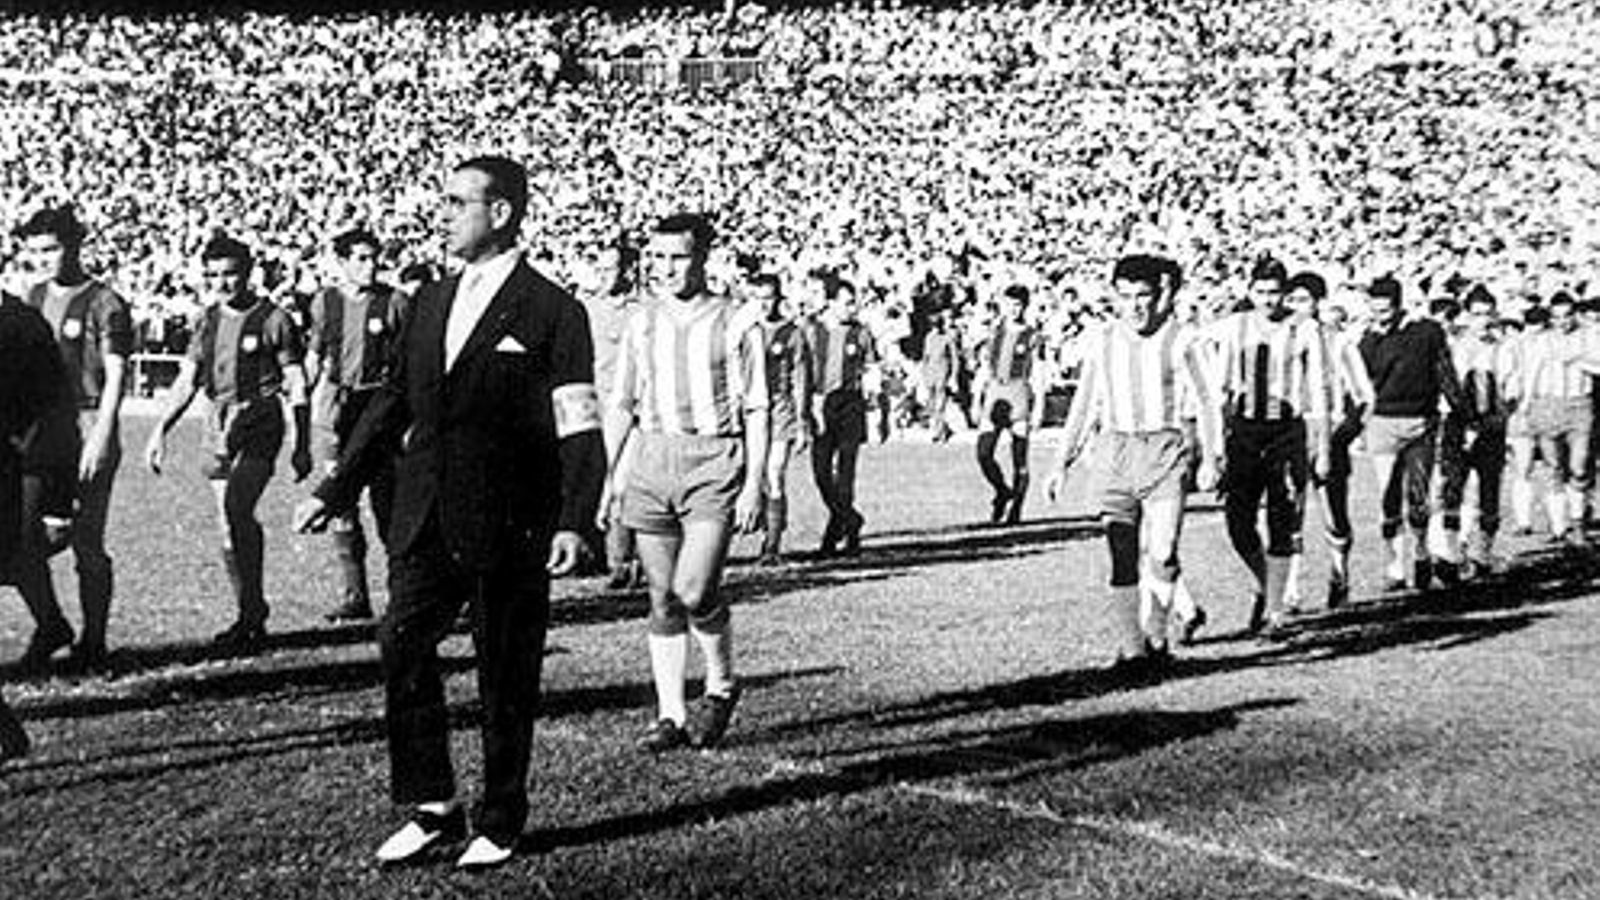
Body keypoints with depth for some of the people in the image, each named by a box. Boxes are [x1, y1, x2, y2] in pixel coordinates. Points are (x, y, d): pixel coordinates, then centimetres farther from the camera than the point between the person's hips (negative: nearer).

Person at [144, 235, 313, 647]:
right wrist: (160, 431, 6)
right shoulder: (209, 320, 13)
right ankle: (251, 615, 15)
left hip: (260, 420, -6)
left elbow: (296, 387, -1)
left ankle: (252, 611, -15)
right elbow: (186, 381, 15)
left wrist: (302, 446, -3)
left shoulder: (273, 319, -2)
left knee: (237, 508, -23)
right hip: (219, 423, 6)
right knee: (230, 525, 5)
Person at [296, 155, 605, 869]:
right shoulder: (429, 304, 14)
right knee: (401, 647, -5)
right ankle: (432, 808, 10)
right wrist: (336, 490, 16)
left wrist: (574, 522, -20)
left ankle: (499, 823, 19)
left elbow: (580, 430, -9)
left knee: (506, 680, 4)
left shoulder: (552, 313, -5)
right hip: (426, 522, 5)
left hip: (507, 529, -5)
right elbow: (392, 405, 19)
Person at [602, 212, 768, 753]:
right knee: (662, 599, 5)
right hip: (652, 462, 4)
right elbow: (621, 403, 17)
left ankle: (721, 686, 13)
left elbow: (755, 410, 0)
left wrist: (754, 484, -6)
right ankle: (670, 716, 13)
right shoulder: (642, 322, 12)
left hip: (714, 463, -4)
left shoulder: (737, 322, -1)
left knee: (695, 592, -14)